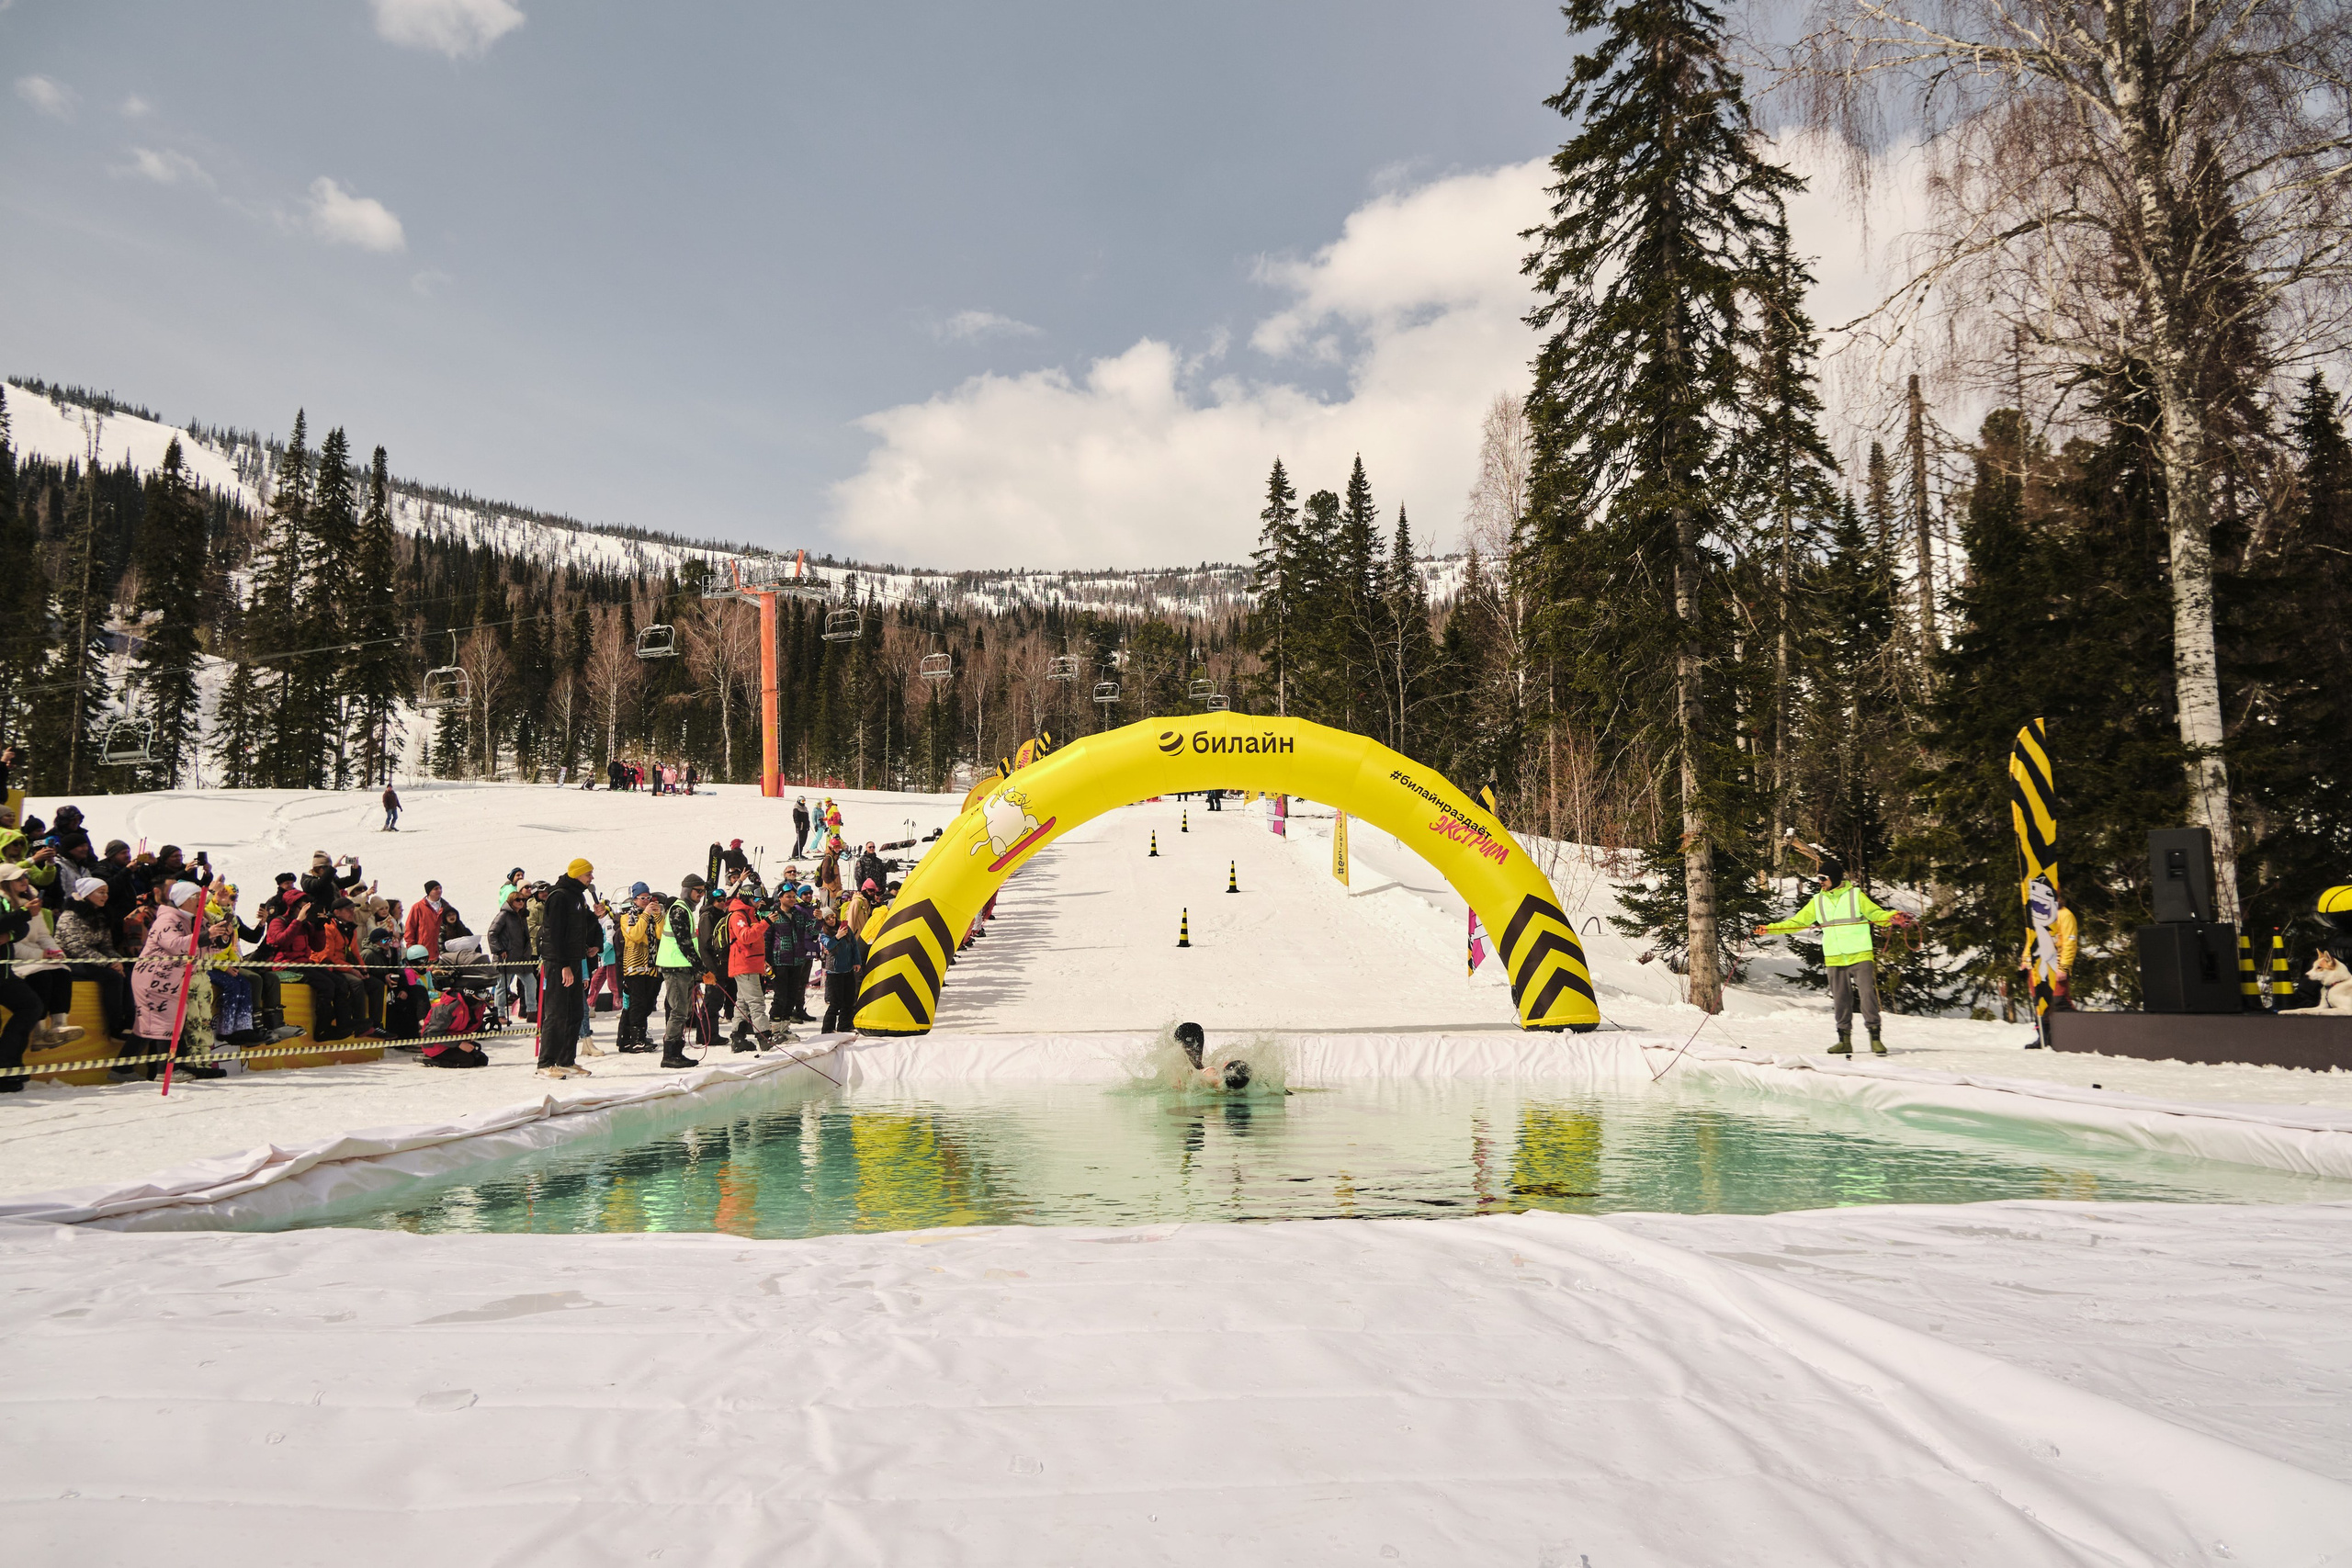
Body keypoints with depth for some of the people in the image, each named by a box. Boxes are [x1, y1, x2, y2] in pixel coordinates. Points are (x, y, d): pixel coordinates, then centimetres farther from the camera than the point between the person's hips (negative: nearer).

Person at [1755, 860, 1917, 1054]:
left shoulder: (1856, 895, 2)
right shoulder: (1817, 902, 11)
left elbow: (1876, 914, 0)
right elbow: (1797, 922, 13)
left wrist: (1893, 917, -21)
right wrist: (1770, 929, 4)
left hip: (1860, 956, -4)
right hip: (1835, 960, 4)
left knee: (1868, 995, -9)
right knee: (1841, 1001, 7)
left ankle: (1875, 1037, -3)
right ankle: (1845, 1040, 14)